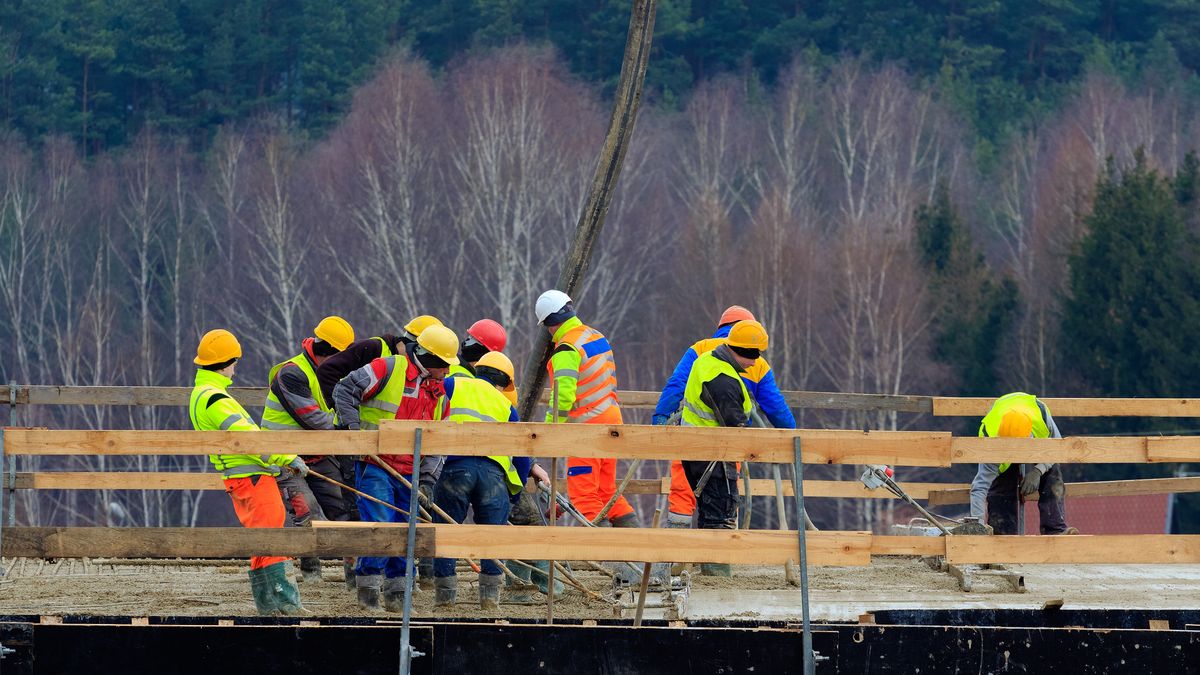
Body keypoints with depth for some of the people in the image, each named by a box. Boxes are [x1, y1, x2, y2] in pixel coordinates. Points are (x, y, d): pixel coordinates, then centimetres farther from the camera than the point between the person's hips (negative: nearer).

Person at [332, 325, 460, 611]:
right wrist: (354, 428, -17)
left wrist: (428, 478, 3)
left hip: (409, 475, 7)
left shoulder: (438, 391, 13)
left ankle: (396, 592, 16)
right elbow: (344, 391, -9)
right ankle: (367, 586, -5)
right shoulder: (388, 369, -8)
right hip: (375, 467, -7)